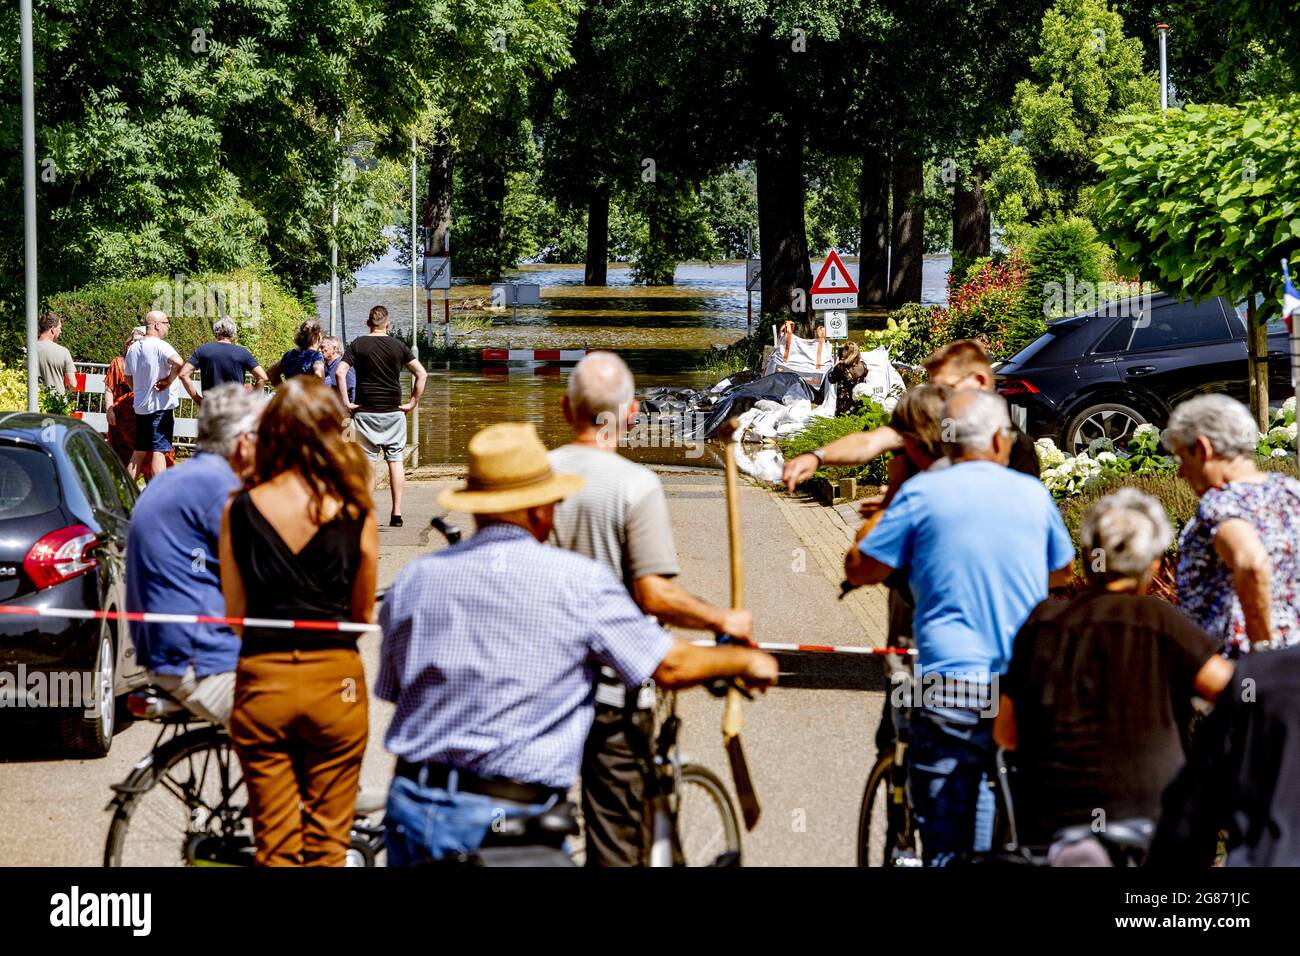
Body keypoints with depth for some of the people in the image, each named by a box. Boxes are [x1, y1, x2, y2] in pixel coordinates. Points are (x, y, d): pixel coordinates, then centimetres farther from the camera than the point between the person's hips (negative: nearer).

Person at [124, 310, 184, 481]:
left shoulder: (133, 349, 11)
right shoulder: (159, 346, -14)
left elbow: (128, 377, 22)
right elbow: (178, 363, -32)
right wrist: (169, 381, -18)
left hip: (140, 407, 7)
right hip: (161, 406, -7)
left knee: (139, 452, 14)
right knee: (159, 452, -8)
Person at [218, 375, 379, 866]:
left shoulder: (240, 509, -3)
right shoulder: (353, 512, -5)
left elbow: (234, 615, 1)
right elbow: (363, 614, 4)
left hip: (261, 681, 1)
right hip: (335, 680, -1)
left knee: (275, 844, 9)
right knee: (326, 843, 9)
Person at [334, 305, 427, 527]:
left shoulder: (358, 345, -1)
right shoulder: (398, 346, 2)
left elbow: (340, 372, -12)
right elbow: (421, 373, -3)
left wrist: (346, 402, -6)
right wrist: (413, 403, 2)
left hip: (365, 411, -1)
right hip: (393, 411, 1)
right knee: (395, 460, 5)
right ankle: (397, 513, 1)